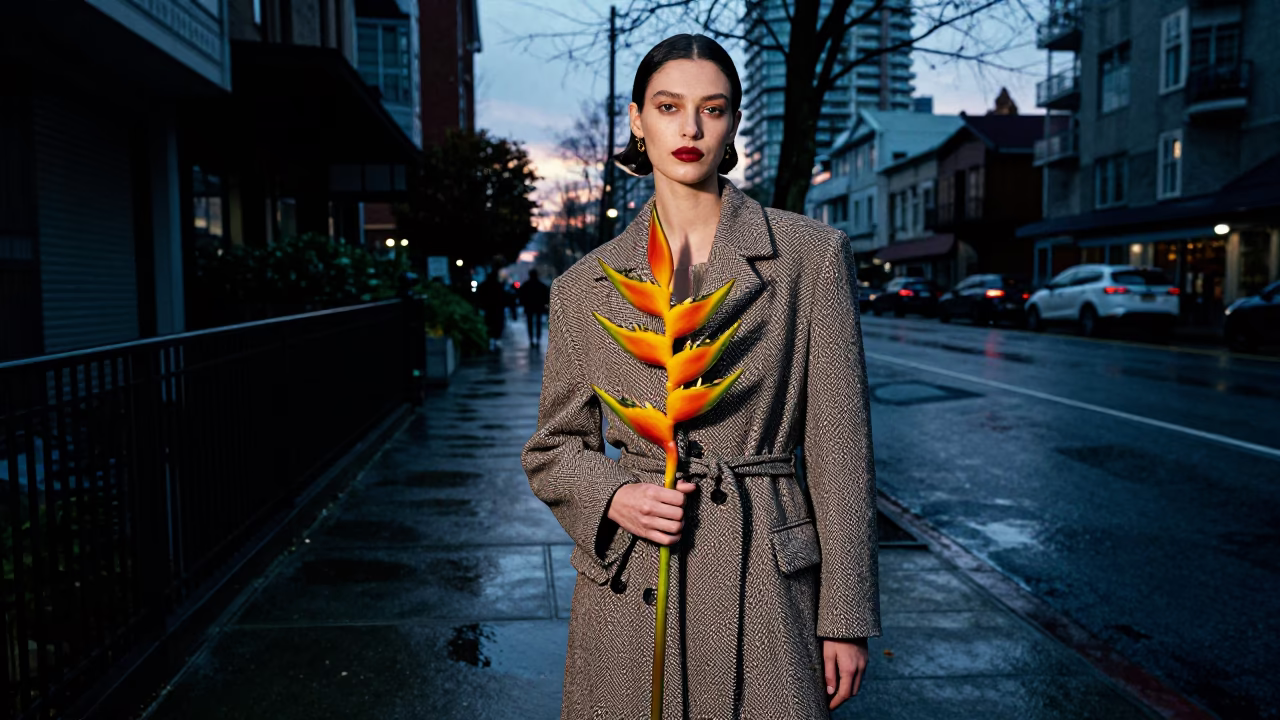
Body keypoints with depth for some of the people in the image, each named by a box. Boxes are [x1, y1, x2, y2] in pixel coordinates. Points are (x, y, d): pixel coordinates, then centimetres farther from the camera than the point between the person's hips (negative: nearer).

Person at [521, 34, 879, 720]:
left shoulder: (810, 255, -2)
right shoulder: (586, 284, 2)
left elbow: (838, 446, -2)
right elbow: (553, 448, 10)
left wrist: (846, 617, -2)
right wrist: (613, 498, -11)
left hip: (765, 581, -1)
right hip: (627, 592, 2)